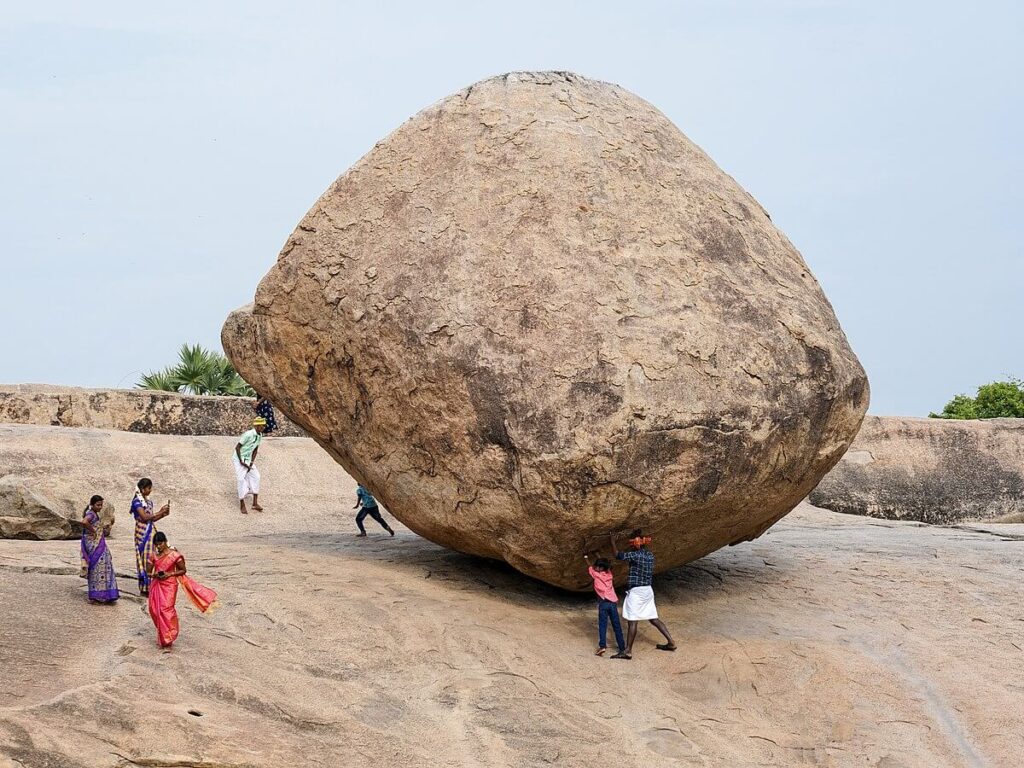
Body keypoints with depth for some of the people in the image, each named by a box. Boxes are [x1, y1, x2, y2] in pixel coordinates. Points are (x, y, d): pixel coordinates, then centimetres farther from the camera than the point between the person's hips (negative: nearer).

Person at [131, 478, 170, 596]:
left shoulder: (149, 501, 15)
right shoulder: (137, 501, -10)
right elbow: (144, 517, -18)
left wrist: (163, 514, 2)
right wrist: (160, 512, -16)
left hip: (150, 531, 8)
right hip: (142, 532, -8)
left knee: (149, 559, 8)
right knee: (144, 559, -6)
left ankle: (147, 587, 13)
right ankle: (143, 589, -1)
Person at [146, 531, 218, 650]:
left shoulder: (174, 555, -8)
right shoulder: (154, 556, 5)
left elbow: (183, 570, -1)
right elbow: (148, 572, 10)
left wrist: (170, 574, -14)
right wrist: (154, 575, -13)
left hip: (169, 585, -5)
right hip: (156, 585, 5)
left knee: (166, 609, -11)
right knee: (154, 609, 6)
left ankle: (168, 640, -5)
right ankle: (162, 636, 26)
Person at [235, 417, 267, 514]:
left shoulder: (260, 436, -2)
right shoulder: (248, 434, -26)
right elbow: (237, 447, -22)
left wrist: (251, 463, -1)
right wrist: (241, 462, -18)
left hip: (248, 460, 8)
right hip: (239, 459, -7)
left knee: (255, 477, -1)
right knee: (242, 480, -10)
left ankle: (255, 503, 0)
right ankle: (242, 505, -1)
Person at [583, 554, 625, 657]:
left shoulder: (597, 575, 2)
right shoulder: (609, 574, 13)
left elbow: (590, 567, 20)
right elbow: (607, 566, 34)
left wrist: (585, 557, 38)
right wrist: (597, 555, 46)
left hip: (604, 602, -4)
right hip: (613, 602, 4)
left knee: (602, 625, -6)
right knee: (617, 626, 8)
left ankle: (602, 646, -20)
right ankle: (622, 647, 10)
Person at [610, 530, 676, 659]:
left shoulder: (636, 555, -16)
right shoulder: (650, 555, 7)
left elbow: (617, 555, -14)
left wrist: (612, 542, 2)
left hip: (636, 591, -8)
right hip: (648, 590, 8)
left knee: (632, 621, -5)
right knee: (653, 618, 15)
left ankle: (628, 651, -4)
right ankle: (671, 643, 15)